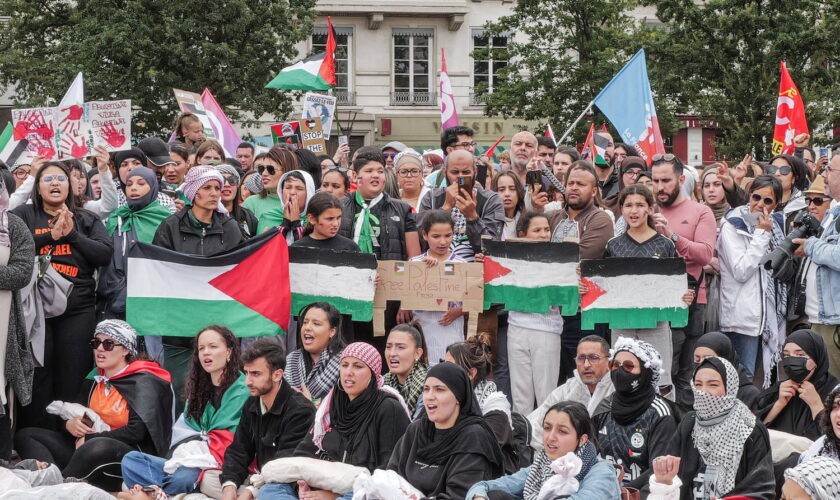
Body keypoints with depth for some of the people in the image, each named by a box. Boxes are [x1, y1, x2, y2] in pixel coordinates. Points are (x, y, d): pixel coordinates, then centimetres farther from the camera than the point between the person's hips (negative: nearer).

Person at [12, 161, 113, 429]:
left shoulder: (87, 219, 17)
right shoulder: (24, 215, 13)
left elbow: (105, 254, 4)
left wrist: (72, 234, -6)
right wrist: (51, 236, -10)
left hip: (78, 309, 1)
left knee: (73, 377, -1)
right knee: (37, 377, -3)